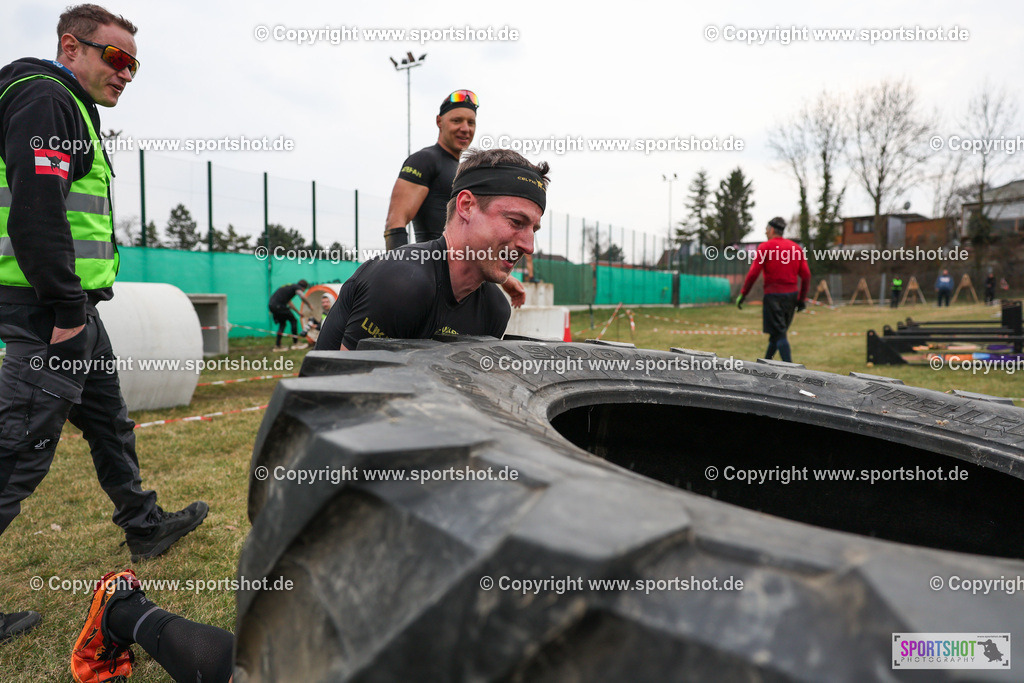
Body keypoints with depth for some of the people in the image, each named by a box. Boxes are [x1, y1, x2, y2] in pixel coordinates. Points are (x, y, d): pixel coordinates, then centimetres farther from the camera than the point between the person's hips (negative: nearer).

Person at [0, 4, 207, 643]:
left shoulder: (72, 110, 21)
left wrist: (76, 305, 18)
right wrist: (65, 308, -22)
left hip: (73, 306, 11)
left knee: (109, 420, 19)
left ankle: (146, 526, 35)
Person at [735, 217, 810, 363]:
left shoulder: (765, 247, -6)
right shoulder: (796, 247, 9)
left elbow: (753, 273, -11)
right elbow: (806, 275, 7)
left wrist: (742, 295, -4)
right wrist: (802, 299, 13)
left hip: (774, 295, -6)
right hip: (792, 295, 6)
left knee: (779, 333, -4)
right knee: (778, 331, 17)